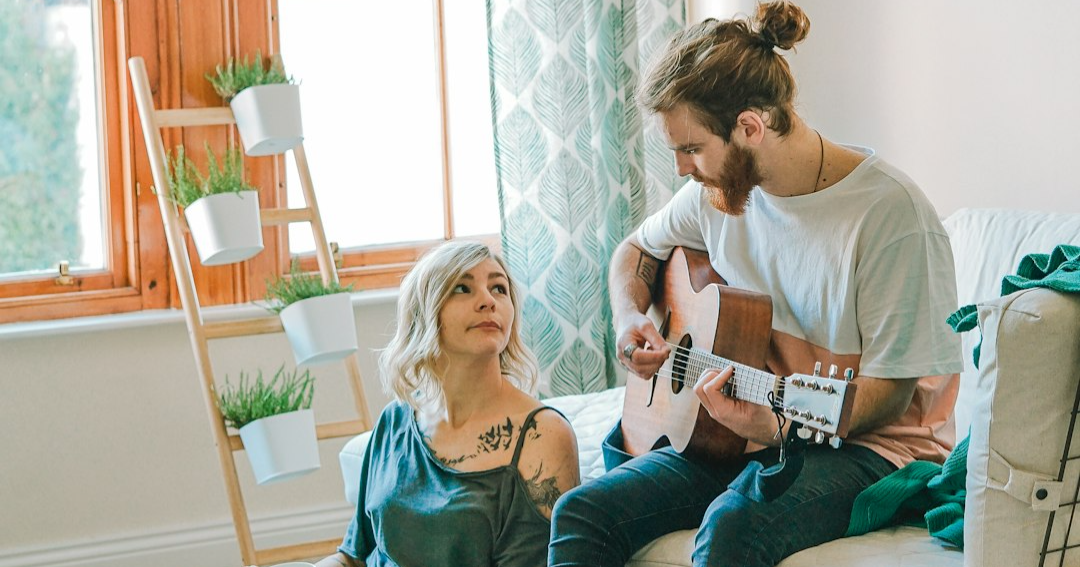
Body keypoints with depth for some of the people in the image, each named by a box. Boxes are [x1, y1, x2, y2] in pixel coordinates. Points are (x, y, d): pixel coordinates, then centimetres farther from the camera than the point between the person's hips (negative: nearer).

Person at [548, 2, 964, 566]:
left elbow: (890, 388, -16)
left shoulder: (890, 212, -18)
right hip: (737, 434, 6)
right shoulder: (718, 190, 3)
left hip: (864, 442, -6)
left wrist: (777, 427, -31)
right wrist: (629, 321, 3)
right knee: (581, 513, -16)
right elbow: (636, 250, 23)